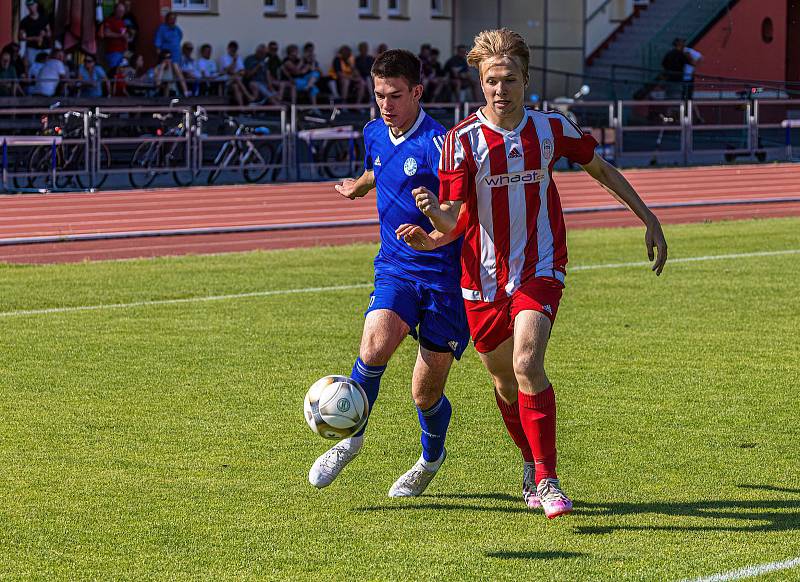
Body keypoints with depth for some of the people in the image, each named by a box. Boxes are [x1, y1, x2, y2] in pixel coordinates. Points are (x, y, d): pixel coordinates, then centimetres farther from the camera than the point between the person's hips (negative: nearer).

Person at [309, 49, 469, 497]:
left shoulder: (436, 144, -17)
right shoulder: (375, 133, 5)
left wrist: (433, 233, -39)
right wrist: (360, 186, 48)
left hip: (444, 272, -4)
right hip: (395, 268, 4)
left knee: (426, 392, 4)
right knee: (376, 344, -26)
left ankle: (432, 458, 36)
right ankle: (351, 438, -5)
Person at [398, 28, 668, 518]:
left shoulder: (551, 129, -4)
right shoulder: (463, 140, -10)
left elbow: (601, 168, 13)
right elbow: (454, 217, -13)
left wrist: (649, 219, 13)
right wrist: (433, 232, -36)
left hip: (540, 268, -1)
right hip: (484, 278, 1)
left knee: (527, 363, -23)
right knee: (505, 383, 13)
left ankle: (547, 478, -19)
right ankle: (532, 465, 38)